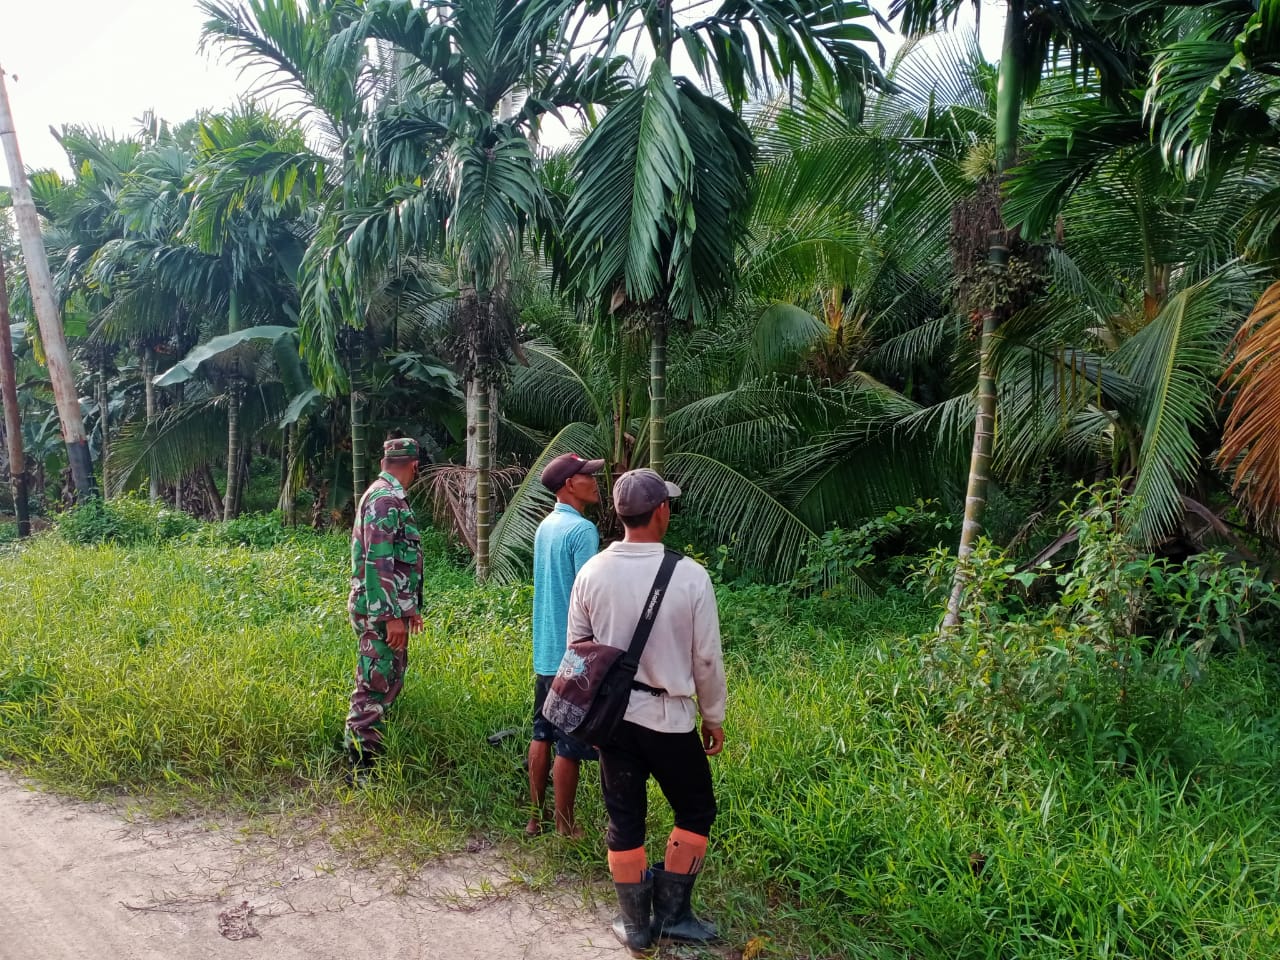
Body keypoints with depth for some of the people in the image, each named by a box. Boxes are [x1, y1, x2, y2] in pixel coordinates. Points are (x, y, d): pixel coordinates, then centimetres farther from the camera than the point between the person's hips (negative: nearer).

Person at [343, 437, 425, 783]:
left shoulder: (387, 496, 16)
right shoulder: (386, 499, -16)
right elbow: (378, 562, -23)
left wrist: (411, 607, 25)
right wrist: (392, 616, -23)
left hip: (391, 608, 10)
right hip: (381, 611, -10)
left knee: (388, 683, 16)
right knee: (374, 687, -6)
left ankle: (373, 754, 26)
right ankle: (361, 765, 0)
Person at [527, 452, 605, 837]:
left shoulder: (545, 526, 10)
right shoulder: (582, 529, -18)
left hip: (545, 650, 9)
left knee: (542, 736, 16)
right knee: (570, 746, 2)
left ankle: (536, 818, 27)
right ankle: (564, 828, 13)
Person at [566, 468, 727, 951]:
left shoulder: (592, 572, -6)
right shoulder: (690, 575, -17)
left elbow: (577, 648, 4)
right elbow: (707, 659, -9)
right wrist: (713, 718, 6)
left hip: (611, 713, 4)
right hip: (667, 717, -3)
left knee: (624, 819, 16)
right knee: (696, 810, 19)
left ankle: (636, 924, 28)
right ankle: (672, 913, 23)